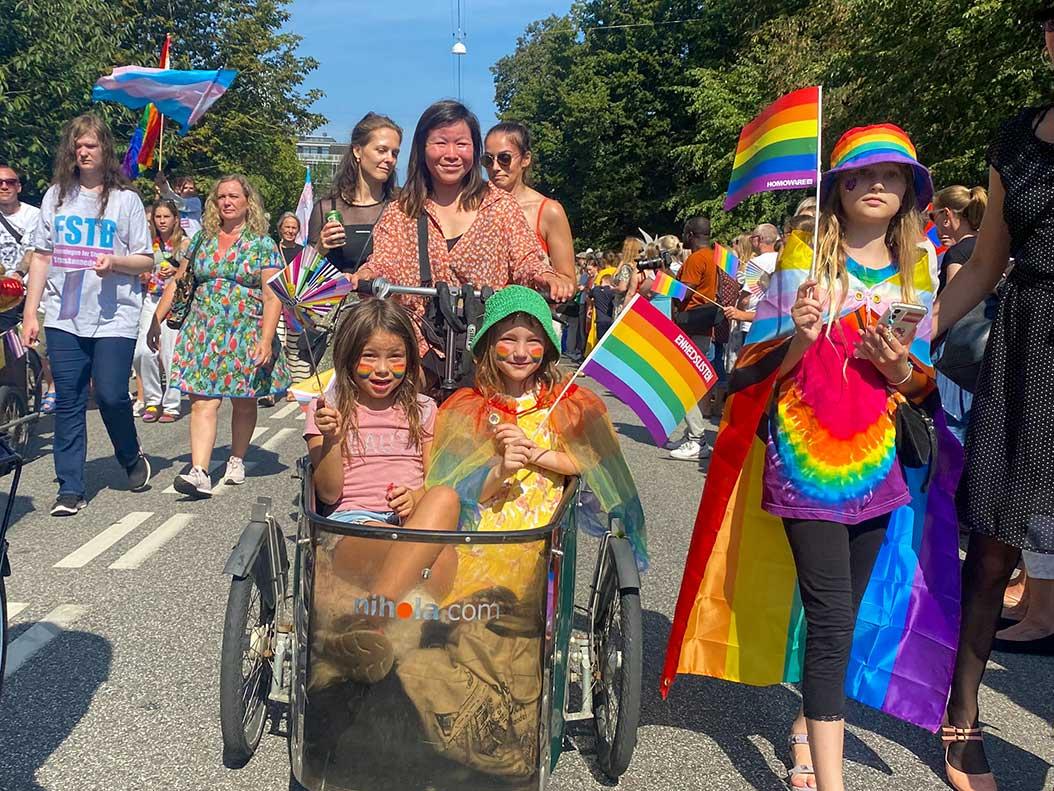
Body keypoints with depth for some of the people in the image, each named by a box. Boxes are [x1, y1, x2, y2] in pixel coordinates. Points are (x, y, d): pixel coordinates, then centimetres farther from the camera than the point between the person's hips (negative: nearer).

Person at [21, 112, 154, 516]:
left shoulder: (125, 199, 3)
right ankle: (70, 488, 9)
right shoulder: (56, 195, 10)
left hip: (115, 316, -2)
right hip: (63, 316, 3)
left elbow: (147, 261, 4)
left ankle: (132, 459, 23)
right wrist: (30, 312, 5)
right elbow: (41, 257, 11)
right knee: (68, 401, 2)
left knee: (111, 395, -6)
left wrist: (116, 262, -17)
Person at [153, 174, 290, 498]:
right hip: (203, 333, 2)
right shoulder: (202, 239, 11)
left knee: (244, 404, 10)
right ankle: (200, 473, -18)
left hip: (246, 335, -2)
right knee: (203, 402, -10)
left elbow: (272, 297, -7)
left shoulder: (263, 245, 0)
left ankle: (236, 460, 29)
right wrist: (157, 320, 9)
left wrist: (266, 340, -17)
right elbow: (176, 282, 15)